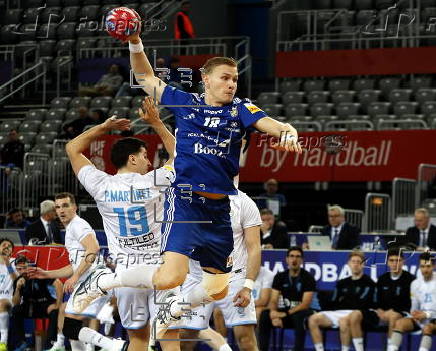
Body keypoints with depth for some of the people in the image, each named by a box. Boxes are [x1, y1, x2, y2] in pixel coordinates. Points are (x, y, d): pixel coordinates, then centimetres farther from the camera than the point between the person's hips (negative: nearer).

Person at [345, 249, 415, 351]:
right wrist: (379, 310, -4)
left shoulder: (410, 279, 0)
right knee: (355, 315, -16)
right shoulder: (382, 279, 15)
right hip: (382, 313, 5)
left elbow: (409, 304, -5)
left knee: (393, 316, -42)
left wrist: (393, 311, -15)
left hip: (401, 314, -5)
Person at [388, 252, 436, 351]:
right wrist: (415, 314, -7)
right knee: (400, 323, -21)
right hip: (419, 318, 5)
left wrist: (427, 315, -17)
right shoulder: (415, 283, 13)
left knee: (427, 328, -37)